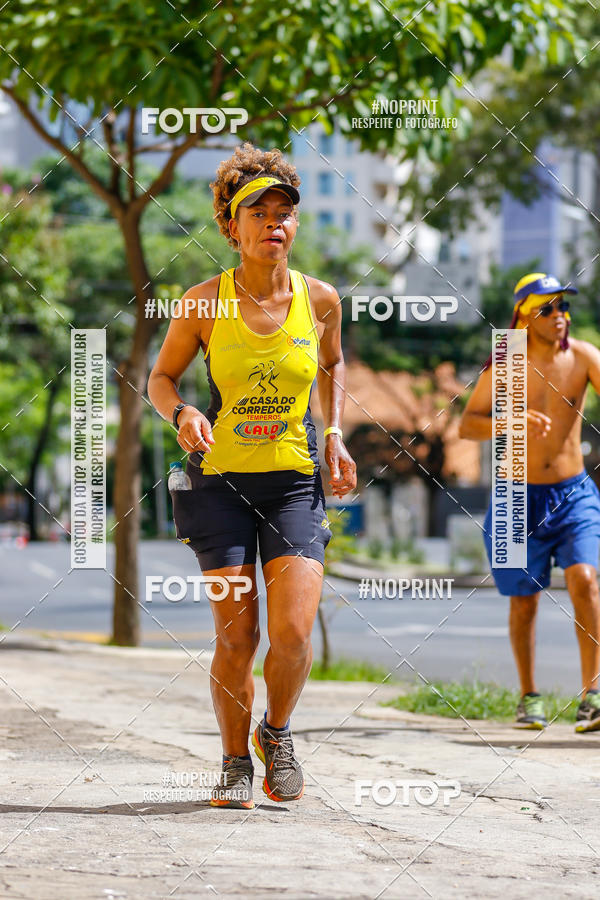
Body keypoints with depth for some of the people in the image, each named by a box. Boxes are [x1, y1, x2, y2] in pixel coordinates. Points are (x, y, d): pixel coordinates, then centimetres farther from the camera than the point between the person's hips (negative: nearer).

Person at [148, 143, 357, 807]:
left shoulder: (319, 299, -1)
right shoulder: (206, 301, -6)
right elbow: (161, 378, 6)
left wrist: (334, 436, 9)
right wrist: (182, 416, -15)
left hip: (296, 481, 1)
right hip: (221, 480, -1)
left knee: (293, 633, -13)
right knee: (236, 638, -5)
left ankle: (277, 733, 17)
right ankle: (235, 762, 17)